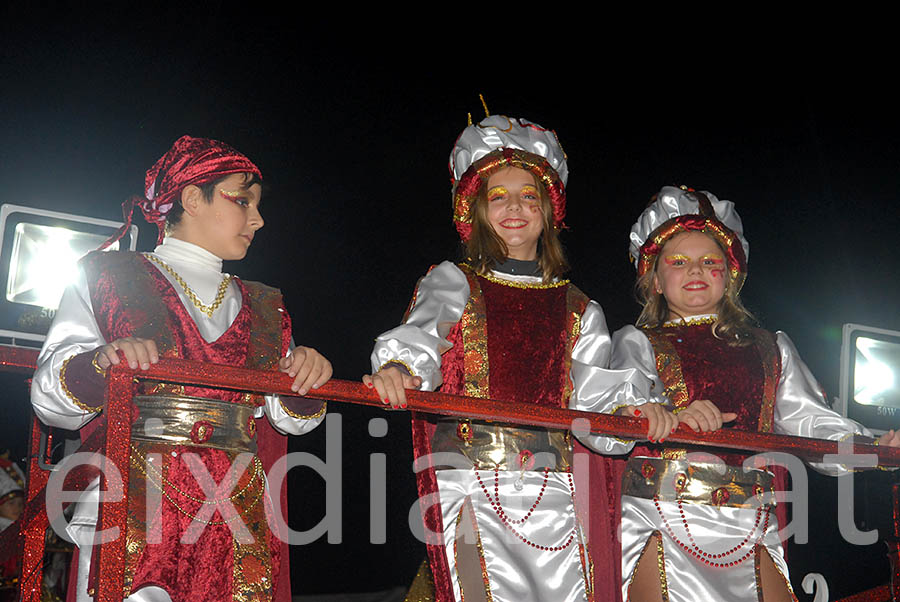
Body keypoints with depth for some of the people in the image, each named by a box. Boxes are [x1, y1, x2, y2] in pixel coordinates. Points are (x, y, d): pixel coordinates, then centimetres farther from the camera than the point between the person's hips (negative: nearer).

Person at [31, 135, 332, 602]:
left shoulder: (262, 307, 22)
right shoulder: (108, 277, 10)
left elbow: (288, 418, 17)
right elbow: (50, 399, 3)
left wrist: (305, 376, -4)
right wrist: (99, 365, -18)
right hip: (132, 508, -3)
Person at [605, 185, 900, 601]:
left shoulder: (770, 349, 21)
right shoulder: (637, 343, 11)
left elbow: (808, 419, 10)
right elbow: (618, 412, -8)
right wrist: (672, 419, -29)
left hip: (750, 532, 3)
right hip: (661, 525, -3)